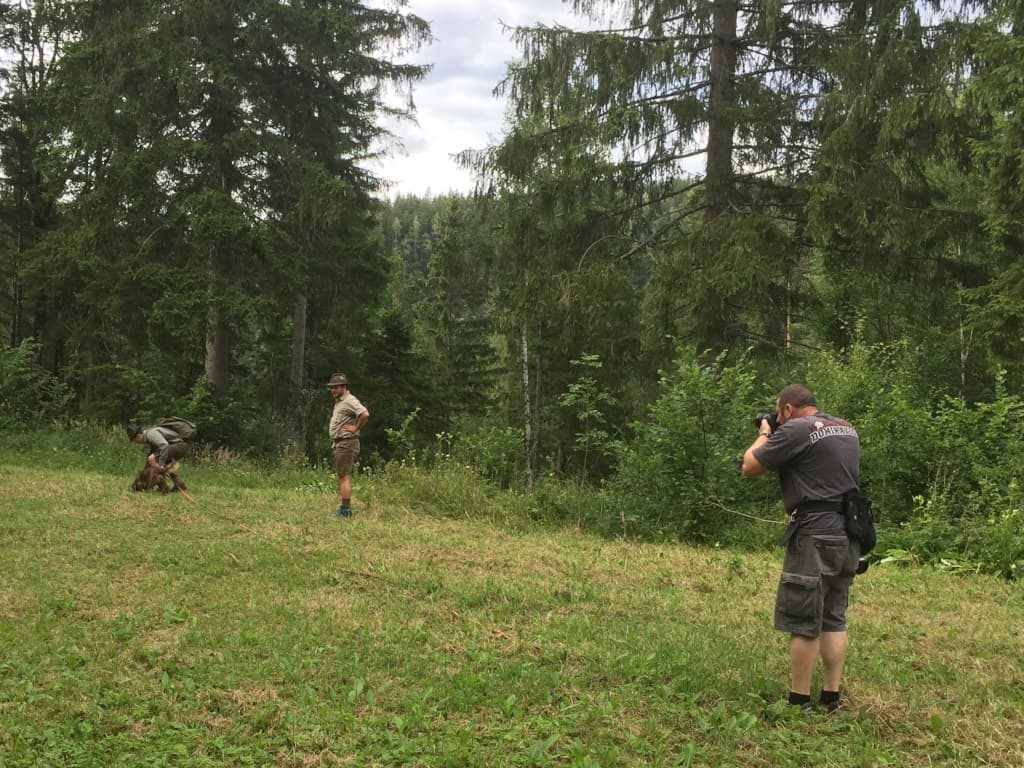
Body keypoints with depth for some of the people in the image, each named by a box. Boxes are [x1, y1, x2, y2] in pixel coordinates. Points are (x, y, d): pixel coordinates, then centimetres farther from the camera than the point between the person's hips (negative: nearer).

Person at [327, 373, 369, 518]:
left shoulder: (349, 401, -14)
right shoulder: (338, 401, 18)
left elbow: (365, 414, -30)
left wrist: (355, 428, -20)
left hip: (346, 444, -11)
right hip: (337, 443, 11)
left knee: (344, 477, -10)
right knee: (341, 477, 13)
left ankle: (345, 510, -9)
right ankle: (345, 509, 19)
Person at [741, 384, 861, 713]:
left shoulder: (795, 430, -11)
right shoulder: (848, 430, 14)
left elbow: (749, 468, -6)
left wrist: (764, 434, 10)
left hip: (815, 535, -8)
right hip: (848, 535, 8)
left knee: (803, 623, -2)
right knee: (834, 619, 13)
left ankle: (799, 701, 3)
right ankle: (831, 696, 17)